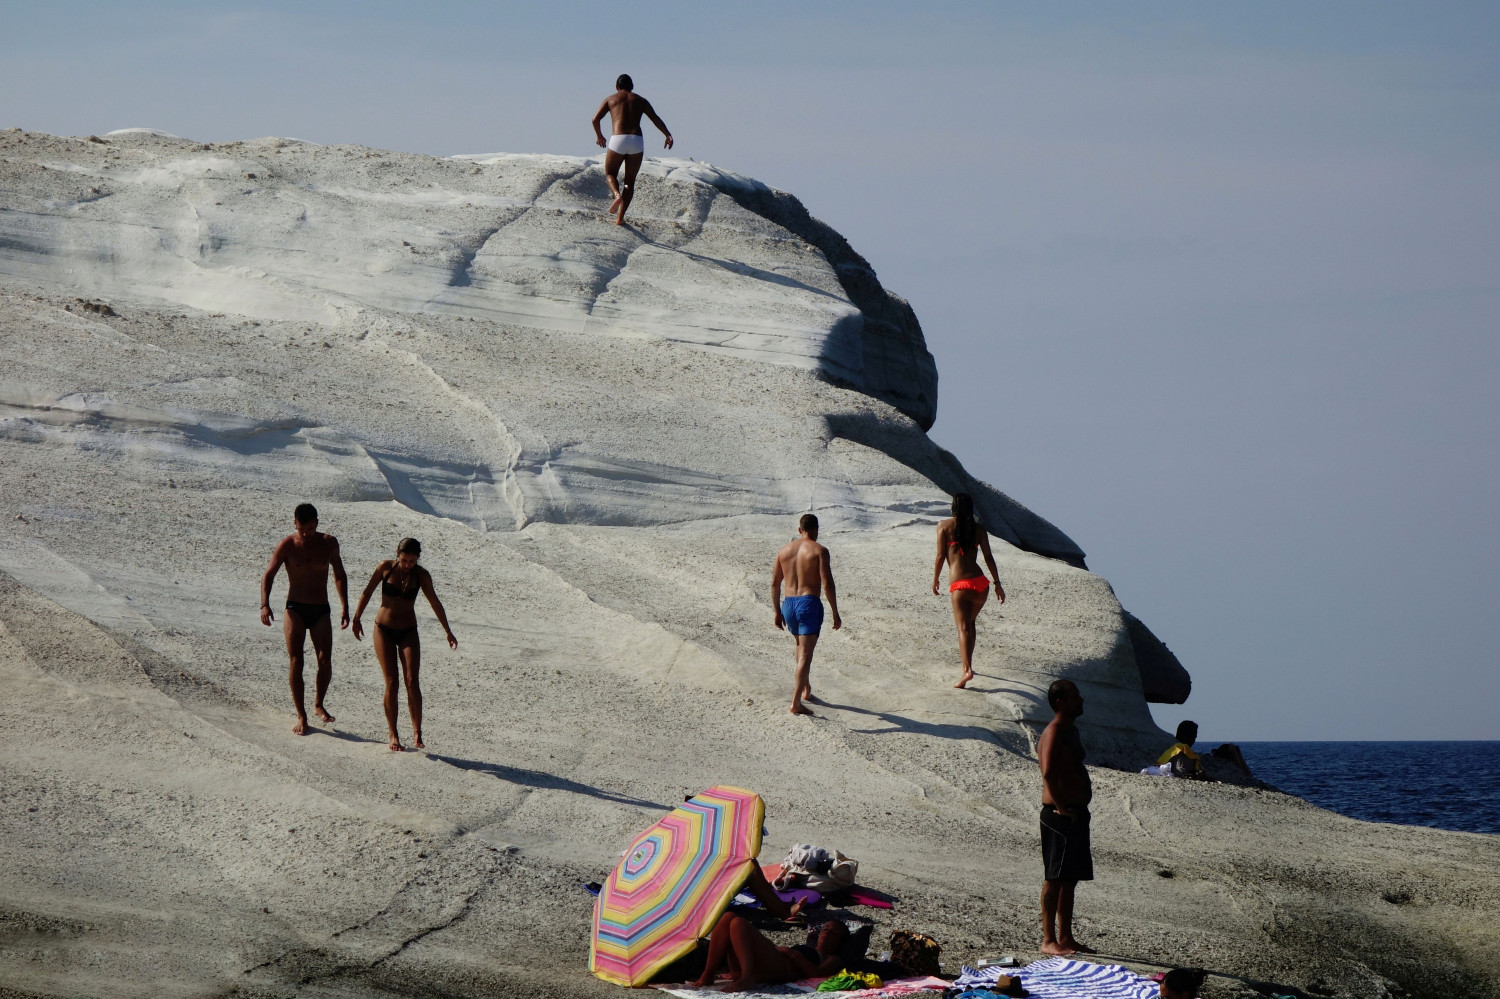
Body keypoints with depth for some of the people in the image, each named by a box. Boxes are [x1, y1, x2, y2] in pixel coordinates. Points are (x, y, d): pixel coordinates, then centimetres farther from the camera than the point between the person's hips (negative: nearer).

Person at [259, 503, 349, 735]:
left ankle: (318, 705, 13)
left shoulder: (329, 543, 5)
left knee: (325, 660, -9)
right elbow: (269, 574, -6)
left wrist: (344, 606, 8)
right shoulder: (287, 545, -4)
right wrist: (264, 605, -20)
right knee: (296, 661, -8)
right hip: (295, 610, -2)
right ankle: (301, 716, -1)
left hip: (321, 611, 2)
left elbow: (339, 575, 16)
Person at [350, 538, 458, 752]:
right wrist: (356, 619, 8)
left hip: (408, 632, 1)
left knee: (412, 681, -11)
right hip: (384, 630, -1)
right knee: (392, 682, -6)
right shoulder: (385, 568, -8)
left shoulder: (421, 575, -5)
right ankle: (393, 735, 1)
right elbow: (367, 593, 4)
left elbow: (435, 603, 7)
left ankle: (417, 732, -7)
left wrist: (448, 632, 13)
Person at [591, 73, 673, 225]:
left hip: (618, 140, -2)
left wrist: (599, 136, 23)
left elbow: (596, 119, 8)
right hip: (637, 140, 2)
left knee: (610, 173, 17)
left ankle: (617, 194, -17)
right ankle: (620, 217, 1)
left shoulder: (611, 99, 14)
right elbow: (656, 119, 10)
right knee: (630, 180, 10)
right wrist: (668, 135, 8)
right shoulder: (640, 100, 18)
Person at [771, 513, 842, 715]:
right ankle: (796, 702, -14)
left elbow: (775, 584, 11)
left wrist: (778, 612, 20)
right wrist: (835, 614, -8)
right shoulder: (819, 551, -7)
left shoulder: (785, 550, 9)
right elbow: (827, 584, -14)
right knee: (805, 654, -6)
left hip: (789, 604, 5)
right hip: (810, 604, -5)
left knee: (801, 646, 29)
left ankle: (806, 689, 38)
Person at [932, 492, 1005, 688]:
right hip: (980, 584, 4)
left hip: (960, 585, -4)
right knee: (970, 622, 26)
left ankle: (967, 669, -30)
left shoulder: (944, 526, 3)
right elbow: (988, 557, 7)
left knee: (964, 628, -12)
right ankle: (967, 663, 32)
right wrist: (997, 583, 11)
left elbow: (940, 556, 0)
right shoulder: (978, 528, 11)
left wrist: (935, 580, 11)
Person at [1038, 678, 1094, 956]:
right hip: (1060, 815, -10)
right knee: (1055, 878, -8)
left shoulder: (1070, 730, 18)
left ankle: (1065, 937, 17)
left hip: (1076, 812, 10)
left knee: (1070, 879, 12)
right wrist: (1060, 807, -24)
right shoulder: (1054, 732, -14)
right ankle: (1049, 940, -7)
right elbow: (1048, 772, -26)